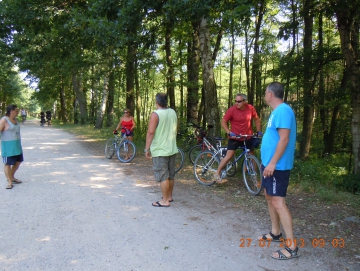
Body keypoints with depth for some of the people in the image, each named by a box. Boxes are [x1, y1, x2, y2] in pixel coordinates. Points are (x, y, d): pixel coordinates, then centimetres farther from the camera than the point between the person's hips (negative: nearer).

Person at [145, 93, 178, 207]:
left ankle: (165, 201, 5)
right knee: (170, 174, 16)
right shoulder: (173, 112, 6)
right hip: (172, 149, 7)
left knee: (163, 176, -1)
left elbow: (150, 132, -20)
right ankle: (169, 196, 30)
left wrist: (147, 149, -14)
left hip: (160, 150, -7)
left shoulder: (155, 114, -15)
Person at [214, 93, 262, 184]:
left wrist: (259, 131, 2)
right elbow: (223, 122, -10)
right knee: (229, 156, -11)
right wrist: (229, 132, -21)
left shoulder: (250, 108, -8)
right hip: (235, 137, -3)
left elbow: (257, 119, 8)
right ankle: (217, 174, 0)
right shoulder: (232, 109, -16)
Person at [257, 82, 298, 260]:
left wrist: (273, 163, -24)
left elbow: (284, 139, -24)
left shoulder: (283, 110, -18)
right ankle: (275, 233, 32)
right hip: (270, 163, 11)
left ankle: (291, 247, -3)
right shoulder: (277, 111, 14)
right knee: (270, 197, 18)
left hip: (277, 166, -11)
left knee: (278, 202, -10)